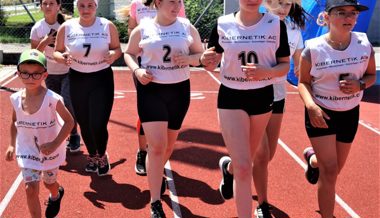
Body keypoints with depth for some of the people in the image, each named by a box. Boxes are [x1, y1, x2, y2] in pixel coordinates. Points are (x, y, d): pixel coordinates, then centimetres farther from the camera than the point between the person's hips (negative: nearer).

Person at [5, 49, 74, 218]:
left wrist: (55, 144, -23)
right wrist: (12, 144, 3)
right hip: (27, 150, 2)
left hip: (50, 150, -2)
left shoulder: (52, 99, -25)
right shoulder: (16, 99, -12)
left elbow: (69, 122, -17)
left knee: (49, 182, 22)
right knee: (31, 189, -5)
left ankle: (56, 195, 59)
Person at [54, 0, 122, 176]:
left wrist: (113, 55, -19)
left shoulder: (108, 26, -6)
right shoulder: (66, 27, -4)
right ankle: (92, 155, 40)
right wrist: (62, 58, -18)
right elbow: (57, 52, 5)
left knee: (98, 125, -9)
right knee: (84, 124, 13)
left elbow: (117, 49, 4)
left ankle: (102, 156, 24)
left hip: (102, 79, -2)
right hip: (77, 80, 2)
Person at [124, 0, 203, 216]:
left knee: (169, 143, 16)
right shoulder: (142, 29, -2)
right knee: (157, 145, -12)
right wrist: (137, 70, -9)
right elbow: (129, 53, 11)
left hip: (179, 90, 3)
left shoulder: (188, 27, 2)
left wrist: (189, 59, -14)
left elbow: (201, 55, 9)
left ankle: (157, 174, 49)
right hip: (150, 90, -3)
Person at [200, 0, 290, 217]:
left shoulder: (276, 24, -6)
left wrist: (265, 72, -23)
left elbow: (285, 65, -2)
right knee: (244, 167, -9)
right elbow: (212, 64, 3)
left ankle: (228, 167, 56)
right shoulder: (223, 24, -6)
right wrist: (207, 61, -22)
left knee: (246, 161, 20)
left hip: (262, 98, 2)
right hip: (231, 97, -2)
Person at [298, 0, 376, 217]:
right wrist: (311, 106, -24)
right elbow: (303, 82, -6)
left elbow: (372, 75, 5)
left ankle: (312, 158, 55)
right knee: (330, 170, -9)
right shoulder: (313, 48, -17)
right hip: (321, 113, -4)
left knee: (334, 169, 19)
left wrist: (360, 84, -18)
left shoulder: (364, 44, -9)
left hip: (350, 114, 4)